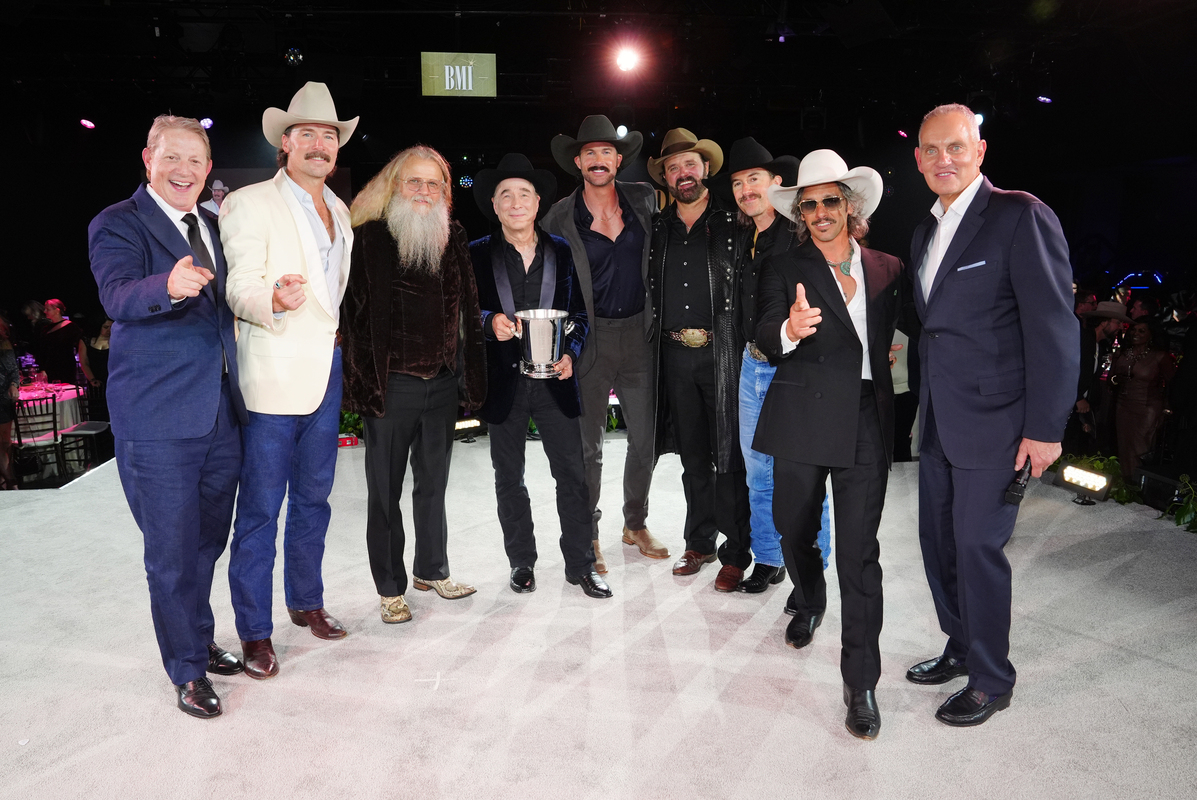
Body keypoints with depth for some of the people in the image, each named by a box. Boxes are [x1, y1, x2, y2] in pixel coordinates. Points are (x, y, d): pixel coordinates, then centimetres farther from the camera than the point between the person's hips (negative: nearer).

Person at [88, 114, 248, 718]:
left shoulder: (216, 226, 13)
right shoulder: (117, 224, -6)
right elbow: (116, 297, -25)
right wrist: (169, 286, -44)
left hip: (221, 413, 7)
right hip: (159, 420, -6)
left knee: (207, 541, 19)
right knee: (171, 551, 3)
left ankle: (199, 641, 39)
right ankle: (188, 670, 20)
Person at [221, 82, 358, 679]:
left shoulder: (340, 212, 16)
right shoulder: (249, 204, -5)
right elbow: (240, 288, -13)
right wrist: (275, 300, -34)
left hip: (329, 372, 7)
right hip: (274, 377, -6)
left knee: (313, 498, 17)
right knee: (260, 508, 0)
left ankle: (306, 602, 32)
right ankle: (254, 633, 13)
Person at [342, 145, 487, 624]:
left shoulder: (453, 240, 8)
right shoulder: (368, 239, -6)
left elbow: (467, 311, 11)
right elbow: (351, 311, -9)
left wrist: (467, 376, 6)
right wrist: (364, 381, -13)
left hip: (442, 384, 5)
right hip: (391, 384, -4)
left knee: (433, 484, 17)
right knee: (385, 490, 6)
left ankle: (432, 570, 34)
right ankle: (390, 588, 21)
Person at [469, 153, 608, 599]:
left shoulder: (562, 252, 8)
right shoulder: (478, 254, 4)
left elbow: (578, 313, 11)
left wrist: (570, 355, -5)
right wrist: (490, 322, -19)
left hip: (554, 379, 0)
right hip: (502, 383, 0)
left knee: (573, 474, 0)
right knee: (509, 480, 10)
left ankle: (580, 565, 13)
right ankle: (521, 563, 25)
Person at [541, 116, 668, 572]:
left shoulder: (645, 200, 4)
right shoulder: (560, 217, -2)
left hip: (640, 334, 3)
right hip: (589, 338, -2)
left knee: (645, 438, 10)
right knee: (588, 444, 4)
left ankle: (636, 525, 29)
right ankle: (588, 536, 19)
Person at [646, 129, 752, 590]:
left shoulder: (734, 225, 1)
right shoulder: (656, 229, 11)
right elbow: (648, 292, 15)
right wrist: (656, 345, 6)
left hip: (723, 353, -4)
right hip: (675, 356, 4)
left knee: (728, 455, -1)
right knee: (692, 456, 12)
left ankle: (736, 552, 9)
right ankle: (700, 543, 25)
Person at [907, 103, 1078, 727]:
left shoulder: (1020, 216, -11)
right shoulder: (925, 233, 14)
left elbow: (1053, 327, -14)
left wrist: (1046, 427, -17)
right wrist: (925, 409, 12)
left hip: (994, 419, -8)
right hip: (938, 419, 8)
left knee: (978, 546, 0)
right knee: (938, 540, 15)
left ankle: (991, 680, 19)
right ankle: (961, 648, 35)